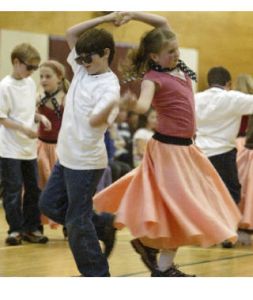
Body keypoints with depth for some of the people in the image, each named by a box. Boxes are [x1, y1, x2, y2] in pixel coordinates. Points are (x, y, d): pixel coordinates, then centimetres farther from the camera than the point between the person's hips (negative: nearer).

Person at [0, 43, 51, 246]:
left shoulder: (31, 83, 7)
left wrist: (40, 117, -2)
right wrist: (24, 129, -22)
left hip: (30, 147, 7)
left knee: (33, 189, 9)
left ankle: (31, 228, 17)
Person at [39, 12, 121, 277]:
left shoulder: (109, 86, -20)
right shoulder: (82, 70, 4)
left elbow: (95, 120, -34)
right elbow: (71, 34, 8)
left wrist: (114, 104, -55)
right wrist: (104, 19, 0)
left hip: (86, 162, -9)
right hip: (66, 157, 9)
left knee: (77, 223, -4)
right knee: (50, 205, 20)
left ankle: (97, 275, 8)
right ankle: (102, 224, 30)